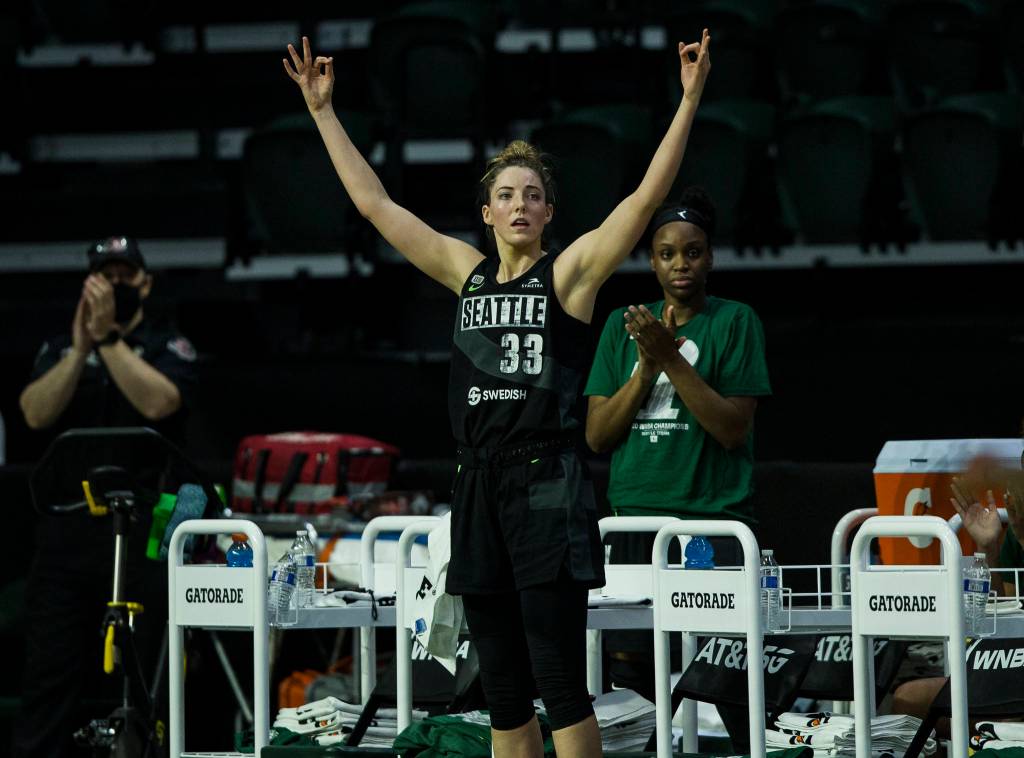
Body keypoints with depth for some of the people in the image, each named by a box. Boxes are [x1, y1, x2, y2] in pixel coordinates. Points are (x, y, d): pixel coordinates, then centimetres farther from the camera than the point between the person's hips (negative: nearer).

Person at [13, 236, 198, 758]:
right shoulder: (59, 351, 16)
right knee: (50, 670, 0)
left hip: (142, 533, -2)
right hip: (66, 528, 2)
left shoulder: (170, 349, 8)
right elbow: (37, 414, -1)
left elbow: (157, 402, -12)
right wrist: (82, 348, -11)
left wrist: (109, 339, -13)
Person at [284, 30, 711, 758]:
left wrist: (690, 99, -17)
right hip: (480, 486, 5)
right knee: (503, 691, 9)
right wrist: (323, 111, 16)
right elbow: (374, 201, 16)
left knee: (560, 682, -7)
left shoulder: (570, 273, 0)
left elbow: (649, 196, -10)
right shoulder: (467, 273, 12)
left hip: (550, 487, -5)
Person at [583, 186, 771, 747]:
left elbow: (734, 427, -7)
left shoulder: (735, 322, 3)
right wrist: (647, 366, -5)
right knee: (628, 666, 0)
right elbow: (597, 436, 8)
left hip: (713, 519, -3)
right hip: (635, 517, 3)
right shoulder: (622, 326, 13)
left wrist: (672, 358, -14)